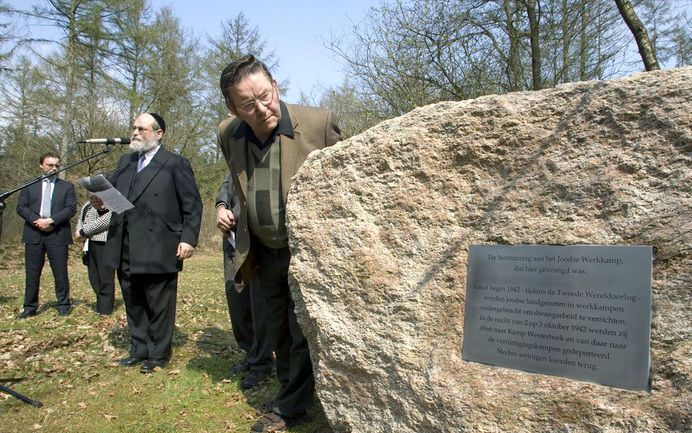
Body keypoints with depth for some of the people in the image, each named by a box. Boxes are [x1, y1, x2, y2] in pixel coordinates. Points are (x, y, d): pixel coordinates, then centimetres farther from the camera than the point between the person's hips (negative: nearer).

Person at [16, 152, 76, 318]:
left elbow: (71, 208, -2)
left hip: (58, 234, -2)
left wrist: (51, 220, -13)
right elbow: (21, 207, 5)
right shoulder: (30, 186, 13)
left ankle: (63, 305, 11)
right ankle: (30, 307, 15)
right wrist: (36, 220, -11)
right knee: (32, 273, 6)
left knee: (60, 273, 1)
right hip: (33, 234, 2)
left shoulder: (67, 186, 9)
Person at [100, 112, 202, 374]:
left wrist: (188, 238, -13)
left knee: (159, 306, 4)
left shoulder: (175, 164, -2)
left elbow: (192, 205, -5)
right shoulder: (125, 162, 18)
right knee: (133, 304, 15)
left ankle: (159, 354, 18)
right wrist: (101, 201, -7)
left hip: (158, 251, -6)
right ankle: (139, 350, 30)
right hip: (125, 251, 6)